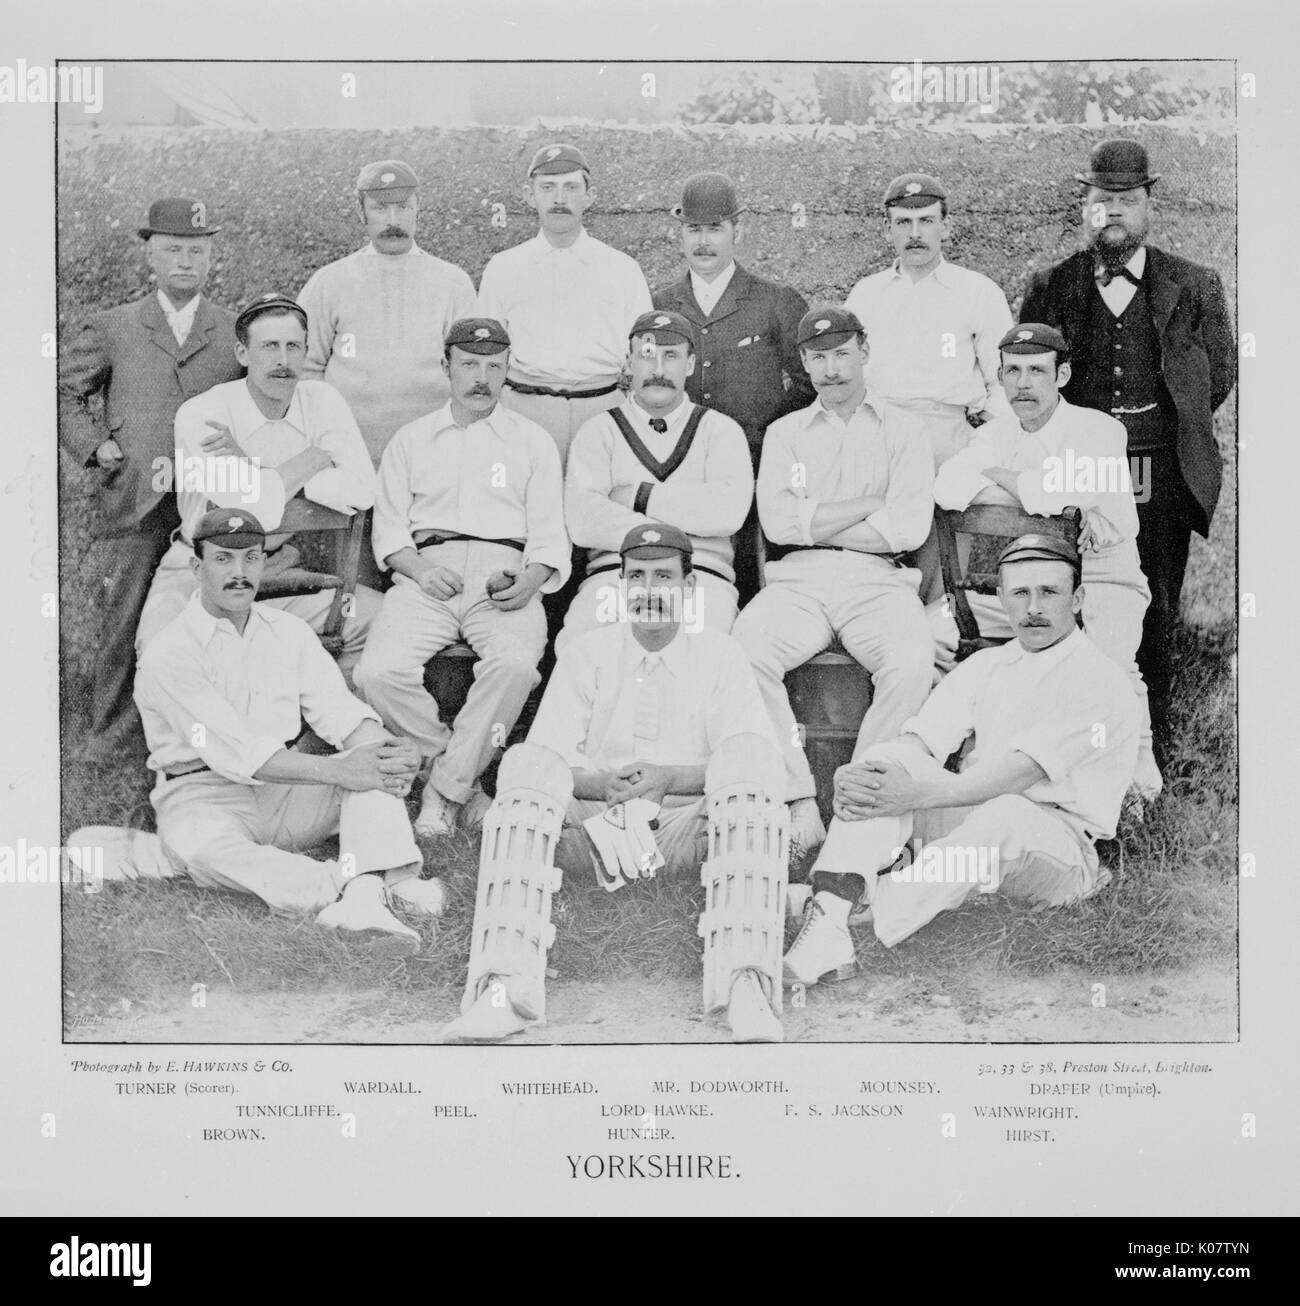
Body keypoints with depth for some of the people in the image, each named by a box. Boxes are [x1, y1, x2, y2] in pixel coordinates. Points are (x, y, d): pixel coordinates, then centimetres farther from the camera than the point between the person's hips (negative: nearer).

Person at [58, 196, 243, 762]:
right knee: (121, 616, 0)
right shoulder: (112, 329, 9)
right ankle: (113, 726, 12)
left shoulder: (236, 332, 11)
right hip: (134, 503, 0)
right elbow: (62, 391, 15)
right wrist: (96, 446, 2)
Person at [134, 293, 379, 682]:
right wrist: (314, 458, -16)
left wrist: (250, 465, -20)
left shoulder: (321, 400, -3)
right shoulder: (199, 415, -17)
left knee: (379, 617, -10)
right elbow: (255, 511, -30)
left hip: (278, 568, 4)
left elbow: (361, 491, -19)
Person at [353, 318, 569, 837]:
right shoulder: (411, 440, 22)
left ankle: (446, 788, -22)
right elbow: (388, 525, 15)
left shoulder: (532, 440, 20)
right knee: (379, 670, -28)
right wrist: (419, 568, -7)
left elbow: (549, 534, 12)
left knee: (514, 663, -35)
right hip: (427, 572, 1)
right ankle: (450, 760, -6)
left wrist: (531, 579, -10)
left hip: (503, 574, -1)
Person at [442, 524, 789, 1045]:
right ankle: (505, 982, -42)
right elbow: (549, 753, 6)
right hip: (593, 826, 1)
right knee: (525, 764, -28)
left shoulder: (719, 654, 16)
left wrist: (671, 779, -15)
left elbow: (754, 754, 2)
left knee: (750, 764, -30)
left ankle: (745, 981, -44)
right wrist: (600, 783, -15)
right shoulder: (587, 652, 18)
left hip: (686, 826, -1)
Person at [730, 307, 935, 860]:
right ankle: (800, 801, -24)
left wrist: (813, 523, -1)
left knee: (912, 663, -33)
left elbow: (907, 528, -2)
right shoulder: (785, 433, 21)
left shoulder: (902, 435, 16)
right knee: (745, 651, -30)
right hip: (796, 582, 1)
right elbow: (777, 522, 2)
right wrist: (870, 506, -1)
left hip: (878, 580, -1)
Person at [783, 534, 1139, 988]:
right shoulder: (984, 666, 13)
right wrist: (861, 776, -24)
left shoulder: (1101, 682, -9)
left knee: (1006, 814, -39)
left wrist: (917, 796, -35)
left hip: (1061, 849, -5)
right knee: (885, 762, -19)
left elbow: (1019, 772, -23)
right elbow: (920, 739, -1)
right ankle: (826, 929, -34)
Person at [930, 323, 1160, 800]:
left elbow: (1065, 490, -25)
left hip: (1103, 580, -5)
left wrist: (999, 475, -9)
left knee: (1108, 663, -32)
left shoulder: (1098, 429, -5)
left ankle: (1140, 759, -4)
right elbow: (948, 487, -10)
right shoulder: (997, 434, 9)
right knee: (925, 629, -10)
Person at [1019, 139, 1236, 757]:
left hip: (1162, 471, 0)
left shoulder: (1194, 286, 6)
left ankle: (1153, 732, 17)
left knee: (1157, 609, 5)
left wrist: (1169, 426, 10)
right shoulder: (1050, 288, 6)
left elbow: (1220, 373, 14)